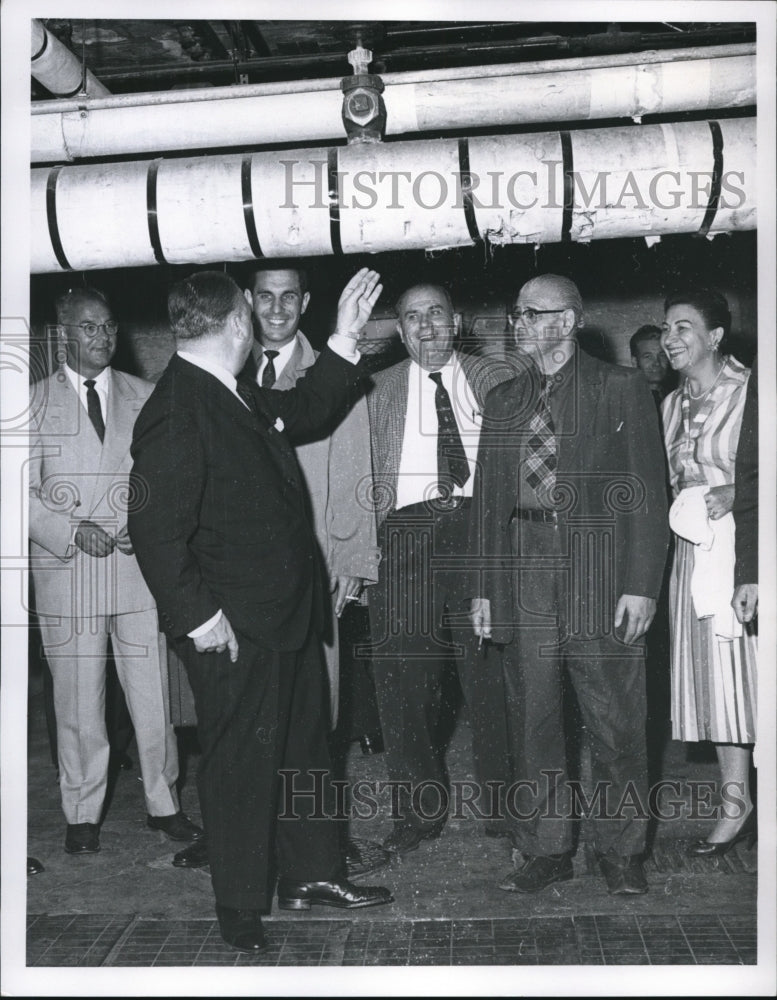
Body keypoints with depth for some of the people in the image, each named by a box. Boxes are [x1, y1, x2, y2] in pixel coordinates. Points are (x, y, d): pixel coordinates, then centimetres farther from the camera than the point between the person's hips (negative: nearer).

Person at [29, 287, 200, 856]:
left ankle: (163, 804, 21)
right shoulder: (35, 403, 6)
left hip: (140, 565, 1)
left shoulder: (145, 397, 10)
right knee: (78, 701, 5)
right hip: (65, 571, -1)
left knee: (153, 695, 4)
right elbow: (22, 492, 2)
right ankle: (83, 814, 20)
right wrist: (71, 531, -13)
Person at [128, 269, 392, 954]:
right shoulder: (176, 416, -21)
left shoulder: (243, 400, 8)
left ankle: (312, 876, 38)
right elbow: (157, 531, -24)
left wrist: (345, 339, 18)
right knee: (242, 763, 5)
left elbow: (303, 410, 25)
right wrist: (197, 616, -23)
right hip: (233, 633, -10)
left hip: (289, 615, 10)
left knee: (304, 746, 20)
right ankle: (242, 911, 24)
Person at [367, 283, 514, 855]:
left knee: (492, 672, 2)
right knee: (402, 675, 2)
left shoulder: (497, 382, 13)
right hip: (406, 532, 1)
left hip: (482, 526, -1)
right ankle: (420, 808, 17)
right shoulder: (376, 392, 14)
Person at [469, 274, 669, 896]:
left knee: (615, 723, 4)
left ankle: (621, 850, 21)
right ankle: (545, 849, 22)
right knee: (532, 721, 8)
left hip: (601, 577, -3)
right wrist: (483, 587, 8)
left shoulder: (621, 389, 2)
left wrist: (642, 583, -10)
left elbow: (648, 491, -2)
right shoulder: (503, 400, 15)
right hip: (523, 575, 4)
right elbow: (488, 496, 14)